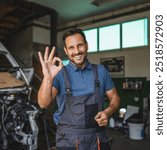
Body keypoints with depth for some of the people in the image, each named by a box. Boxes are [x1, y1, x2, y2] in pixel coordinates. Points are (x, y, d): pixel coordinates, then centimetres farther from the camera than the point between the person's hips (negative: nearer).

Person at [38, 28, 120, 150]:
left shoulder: (101, 71, 0)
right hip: (69, 140, -1)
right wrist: (48, 77, -35)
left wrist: (107, 112, -13)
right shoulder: (60, 73, -6)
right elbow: (44, 103, -18)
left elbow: (115, 98, 7)